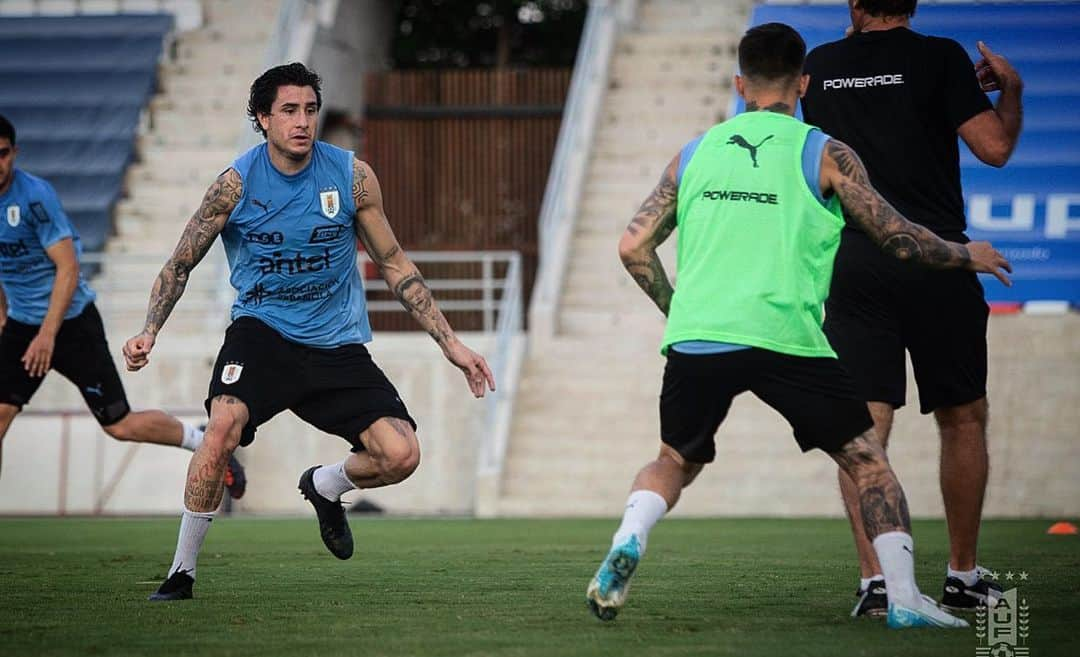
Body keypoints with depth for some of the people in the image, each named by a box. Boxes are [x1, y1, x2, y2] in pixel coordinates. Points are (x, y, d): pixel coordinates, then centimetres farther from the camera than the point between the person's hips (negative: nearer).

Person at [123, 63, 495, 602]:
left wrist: (451, 344, 2)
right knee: (224, 424, -30)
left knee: (401, 456, -14)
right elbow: (180, 264, 1)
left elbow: (394, 265, 5)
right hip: (261, 330, -2)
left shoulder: (352, 176, -5)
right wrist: (149, 332, -15)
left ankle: (325, 486, 22)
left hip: (337, 345, 2)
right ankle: (182, 569, -13)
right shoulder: (236, 184, -8)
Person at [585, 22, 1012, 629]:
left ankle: (627, 544, -6)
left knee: (675, 463, 22)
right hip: (786, 339, -3)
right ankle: (905, 597, 1)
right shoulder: (824, 154, 5)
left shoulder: (694, 154, 16)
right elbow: (897, 238, 5)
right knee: (869, 461, 12)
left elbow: (634, 248, 14)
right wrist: (968, 256, 23)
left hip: (696, 338, 3)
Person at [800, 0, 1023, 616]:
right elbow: (994, 148, -9)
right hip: (935, 257, -2)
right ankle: (963, 576, 16)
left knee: (864, 428, 1)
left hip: (851, 261, 2)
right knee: (963, 420, 12)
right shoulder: (941, 57, -6)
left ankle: (875, 578, -9)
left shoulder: (821, 65, 7)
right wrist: (1010, 90, 10)